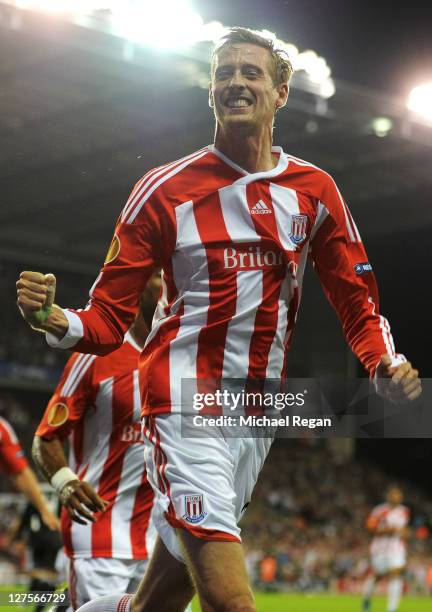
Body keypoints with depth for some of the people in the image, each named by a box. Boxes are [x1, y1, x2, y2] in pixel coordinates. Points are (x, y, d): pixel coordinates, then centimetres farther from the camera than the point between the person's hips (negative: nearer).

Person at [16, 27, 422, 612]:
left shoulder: (314, 190, 7)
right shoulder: (165, 190, -3)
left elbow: (356, 299, 11)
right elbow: (109, 318, -3)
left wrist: (386, 363, -8)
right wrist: (56, 320, -24)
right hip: (186, 403, -4)